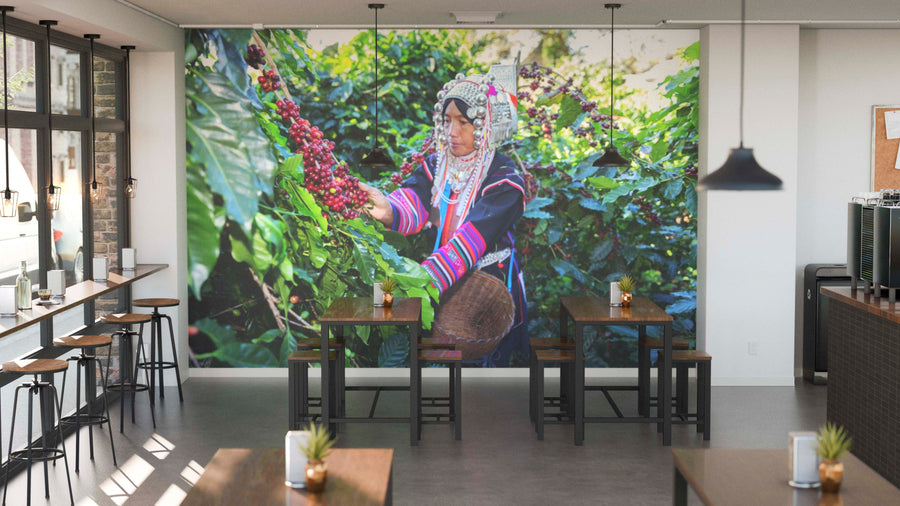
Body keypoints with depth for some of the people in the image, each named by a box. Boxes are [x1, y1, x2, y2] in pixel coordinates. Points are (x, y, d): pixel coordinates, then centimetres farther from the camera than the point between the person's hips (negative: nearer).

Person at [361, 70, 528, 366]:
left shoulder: (504, 181, -17)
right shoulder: (437, 165, 1)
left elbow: (472, 238, -30)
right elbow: (414, 200, -18)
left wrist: (426, 278, -45)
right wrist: (389, 211, -44)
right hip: (442, 287, 5)